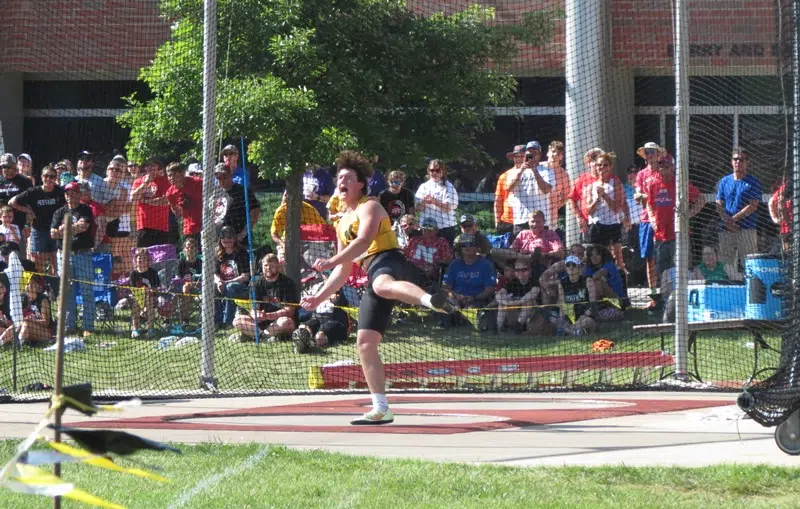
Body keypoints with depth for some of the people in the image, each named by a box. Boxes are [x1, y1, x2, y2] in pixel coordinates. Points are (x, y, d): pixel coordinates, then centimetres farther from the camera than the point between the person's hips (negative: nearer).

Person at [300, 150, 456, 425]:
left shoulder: (369, 207, 5)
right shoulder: (343, 224, 30)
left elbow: (364, 240, -15)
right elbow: (344, 271, 36)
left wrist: (332, 261, -22)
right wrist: (319, 297, 33)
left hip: (389, 261, -9)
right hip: (373, 278, 9)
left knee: (383, 285, -46)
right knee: (365, 342, 2)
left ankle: (432, 300, -77)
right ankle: (381, 409, 2)